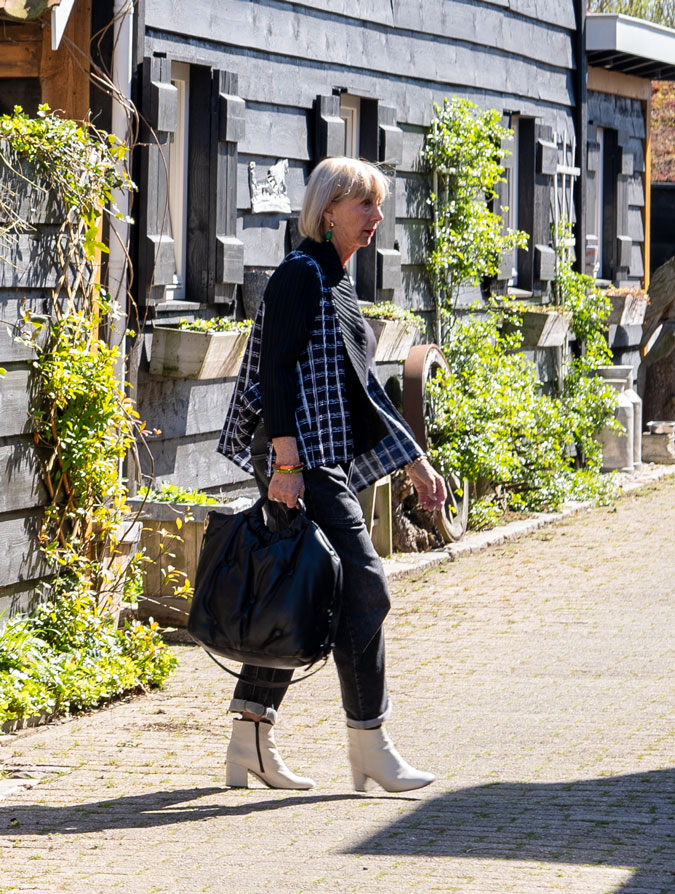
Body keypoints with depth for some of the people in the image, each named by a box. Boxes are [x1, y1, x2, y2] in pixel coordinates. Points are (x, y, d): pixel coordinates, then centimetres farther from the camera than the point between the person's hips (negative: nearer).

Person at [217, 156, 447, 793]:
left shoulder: (338, 282, 20)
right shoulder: (301, 273, -8)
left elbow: (361, 386, 24)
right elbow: (275, 369, -16)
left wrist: (415, 461, 23)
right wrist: (286, 461, -24)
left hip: (327, 459, 10)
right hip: (300, 458, -10)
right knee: (362, 588, -10)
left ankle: (250, 743, 13)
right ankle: (369, 745, -4)